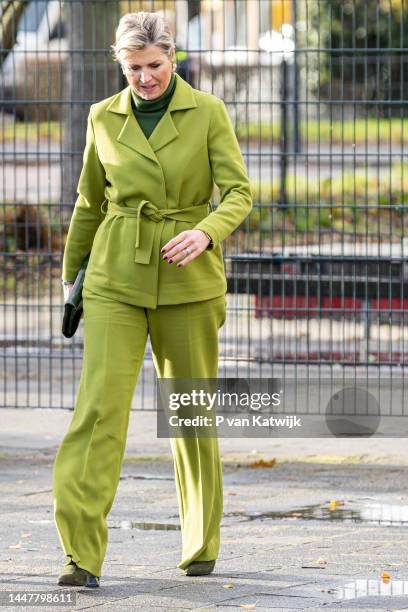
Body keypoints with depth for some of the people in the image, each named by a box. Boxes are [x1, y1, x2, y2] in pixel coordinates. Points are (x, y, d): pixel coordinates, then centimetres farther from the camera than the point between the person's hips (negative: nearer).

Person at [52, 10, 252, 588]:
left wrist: (205, 233, -27)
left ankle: (201, 544, 25)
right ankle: (83, 555, -18)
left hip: (188, 277, -1)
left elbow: (239, 193, -7)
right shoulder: (104, 118, 5)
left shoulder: (208, 112, -3)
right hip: (117, 276, 1)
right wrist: (70, 276, 21)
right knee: (100, 404, -13)